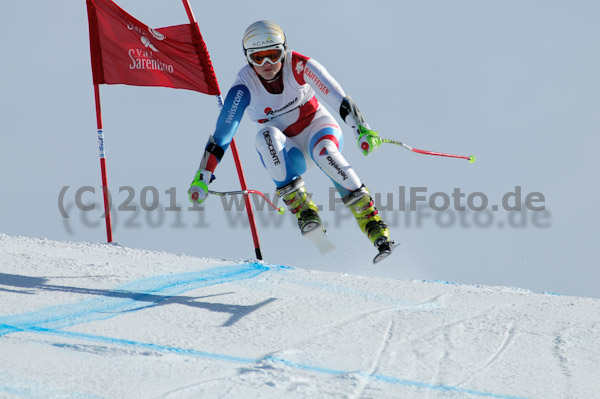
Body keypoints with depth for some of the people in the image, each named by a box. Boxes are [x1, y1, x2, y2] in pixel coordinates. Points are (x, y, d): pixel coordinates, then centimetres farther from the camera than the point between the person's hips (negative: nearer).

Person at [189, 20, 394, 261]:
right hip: (287, 155, 1)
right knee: (267, 135, -32)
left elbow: (338, 98, -23)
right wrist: (202, 177, -25)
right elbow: (222, 133, -19)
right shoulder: (244, 87, -18)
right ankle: (301, 208, -36)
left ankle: (371, 220, -33)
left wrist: (362, 130, -36)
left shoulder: (298, 65, -19)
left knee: (323, 151, -36)